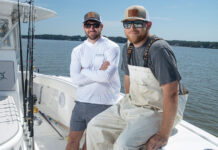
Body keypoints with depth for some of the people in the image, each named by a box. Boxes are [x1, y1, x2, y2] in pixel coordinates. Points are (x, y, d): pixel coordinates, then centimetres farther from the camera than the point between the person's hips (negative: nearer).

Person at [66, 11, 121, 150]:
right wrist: (99, 72, -12)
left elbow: (106, 76, -20)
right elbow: (75, 79, -7)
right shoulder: (78, 50, 6)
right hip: (80, 101, 4)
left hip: (102, 105, -4)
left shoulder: (112, 48, -6)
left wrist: (84, 71, -9)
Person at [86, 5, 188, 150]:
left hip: (161, 110, -7)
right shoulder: (128, 48, 3)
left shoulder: (158, 50, -23)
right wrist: (126, 105, 16)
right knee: (95, 127, 4)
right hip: (133, 105, 8)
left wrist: (164, 135, -26)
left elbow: (171, 94, -27)